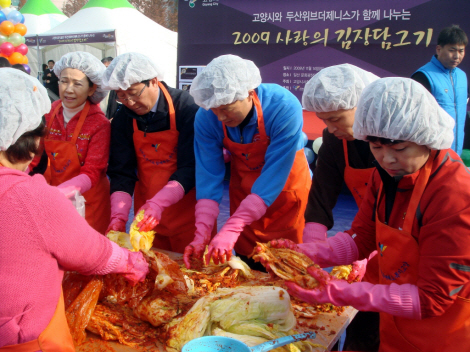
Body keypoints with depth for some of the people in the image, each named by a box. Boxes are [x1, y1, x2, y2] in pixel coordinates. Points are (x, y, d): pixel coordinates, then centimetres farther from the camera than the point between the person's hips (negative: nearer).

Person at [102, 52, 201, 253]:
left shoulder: (185, 107, -15)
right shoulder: (123, 119, -1)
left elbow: (190, 168, -19)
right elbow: (121, 172, -3)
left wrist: (158, 203, -30)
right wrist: (118, 216, -16)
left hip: (187, 210, -3)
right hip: (147, 214, 4)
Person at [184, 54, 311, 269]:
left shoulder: (284, 109, -32)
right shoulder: (206, 118, -21)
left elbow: (273, 178, -33)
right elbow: (208, 178, -18)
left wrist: (230, 230, -38)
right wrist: (201, 235, -27)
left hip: (285, 189, -3)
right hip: (243, 191, 3)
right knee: (247, 270, 14)